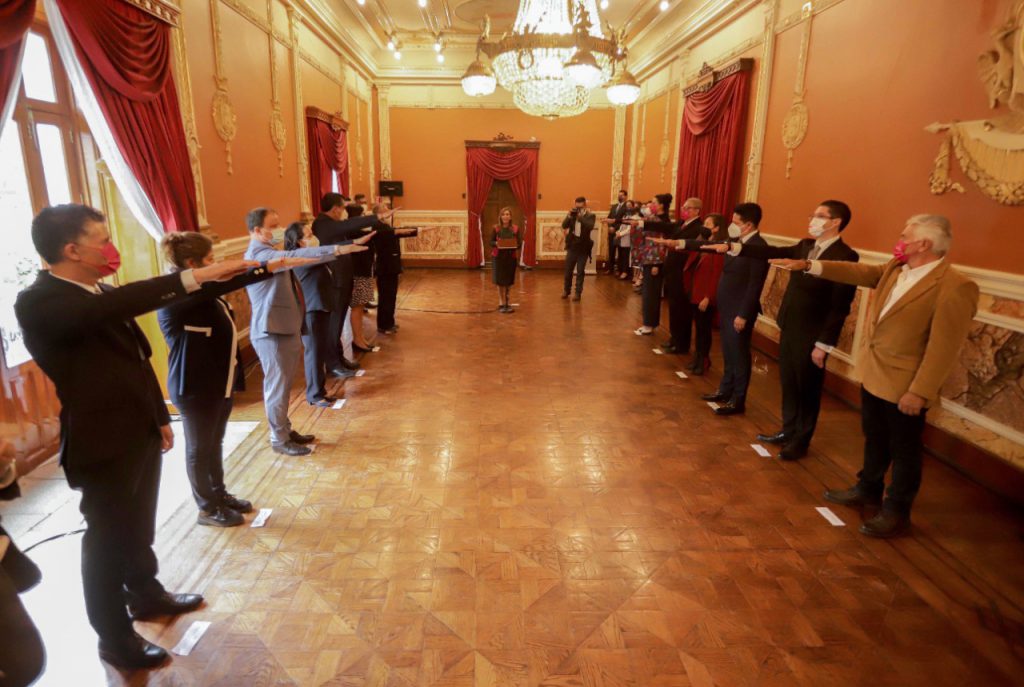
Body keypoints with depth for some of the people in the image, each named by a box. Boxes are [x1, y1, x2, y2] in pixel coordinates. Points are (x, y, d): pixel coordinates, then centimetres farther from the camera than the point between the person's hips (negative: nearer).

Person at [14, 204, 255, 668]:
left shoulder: (97, 293, 6)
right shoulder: (38, 303, -21)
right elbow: (111, 306, -42)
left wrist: (159, 416, 18)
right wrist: (192, 277, -48)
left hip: (139, 433, 8)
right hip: (103, 443, -8)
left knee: (138, 529, 24)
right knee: (107, 540, 9)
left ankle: (147, 595, 46)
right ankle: (115, 639, 28)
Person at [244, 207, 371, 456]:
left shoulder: (266, 252, 17)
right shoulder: (259, 254, -20)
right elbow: (293, 256, -35)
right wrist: (338, 249, -44)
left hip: (284, 328, 10)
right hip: (272, 331, -10)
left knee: (282, 385, 19)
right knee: (277, 386, 1)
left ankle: (285, 431, 31)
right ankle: (279, 440, 15)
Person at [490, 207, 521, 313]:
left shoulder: (515, 229, 2)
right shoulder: (496, 228, -1)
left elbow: (519, 244, 4)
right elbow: (491, 242, 0)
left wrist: (515, 245, -18)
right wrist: (496, 243, -21)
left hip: (511, 257, 2)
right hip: (498, 257, -1)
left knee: (509, 281, 7)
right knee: (500, 281, 0)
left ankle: (506, 303, 22)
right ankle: (501, 303, 11)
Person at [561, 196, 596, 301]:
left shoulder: (590, 216, -6)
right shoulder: (572, 214, 4)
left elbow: (590, 226, -25)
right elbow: (564, 226, -8)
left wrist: (581, 216, -25)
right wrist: (570, 215, -19)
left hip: (583, 248, -3)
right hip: (572, 247, 3)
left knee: (580, 271, 2)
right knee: (568, 270, 11)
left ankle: (578, 292, 10)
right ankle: (566, 290, 28)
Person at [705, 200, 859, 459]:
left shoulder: (845, 257, -17)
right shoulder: (805, 246, 7)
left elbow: (840, 307, -19)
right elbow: (773, 252, 2)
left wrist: (823, 344, -19)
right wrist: (733, 247, -8)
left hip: (810, 337, -7)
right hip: (789, 330, 7)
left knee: (807, 390, 10)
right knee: (788, 385, 18)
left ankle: (800, 441, 26)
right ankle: (788, 431, 36)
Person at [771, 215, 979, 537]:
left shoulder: (955, 287, -21)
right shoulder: (895, 268, 2)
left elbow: (944, 347, -23)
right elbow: (860, 272, 8)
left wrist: (920, 392, -23)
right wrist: (808, 265, 0)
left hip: (904, 385, -7)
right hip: (873, 374, 8)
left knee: (903, 450, 9)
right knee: (874, 439, 23)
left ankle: (897, 512, 25)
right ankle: (868, 489, 41)